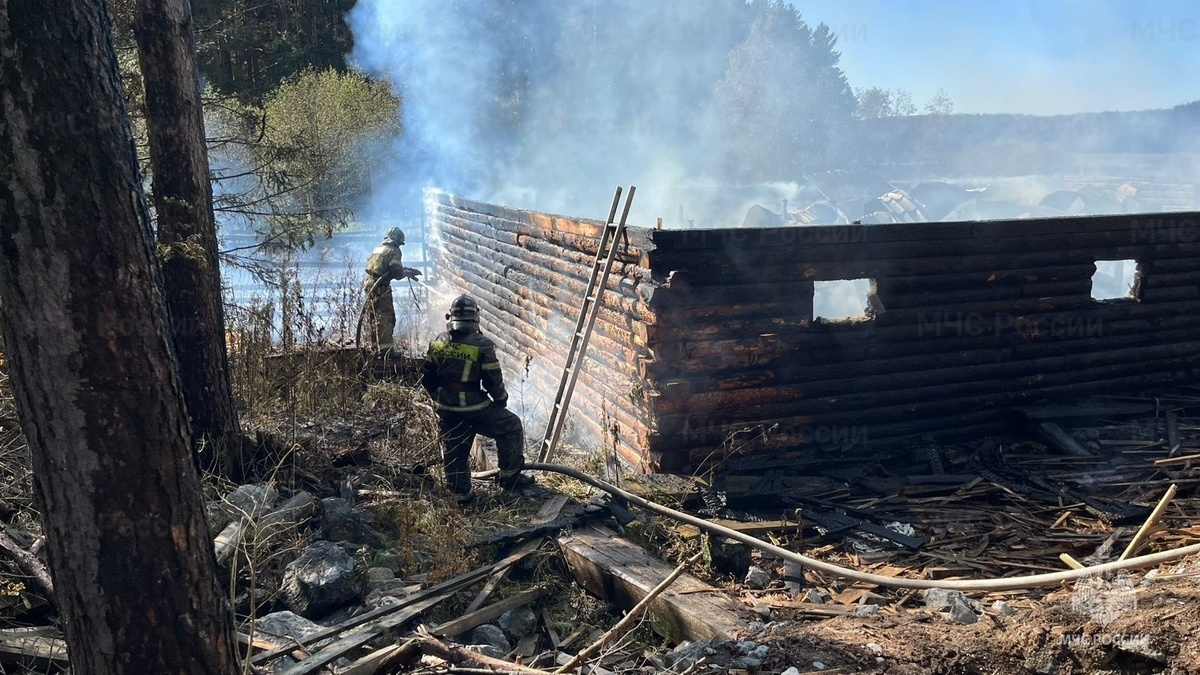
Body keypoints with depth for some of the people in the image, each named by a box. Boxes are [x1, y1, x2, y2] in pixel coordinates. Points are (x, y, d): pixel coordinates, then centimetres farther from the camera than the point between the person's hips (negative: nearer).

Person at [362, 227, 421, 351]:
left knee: (375, 316, 15)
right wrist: (406, 273, 4)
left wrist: (404, 270, 29)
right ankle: (385, 348, -19)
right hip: (380, 286, -9)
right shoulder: (393, 250, -8)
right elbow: (397, 272, -16)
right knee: (385, 317, -12)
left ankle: (376, 346, 21)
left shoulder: (378, 248, 19)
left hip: (369, 283, 9)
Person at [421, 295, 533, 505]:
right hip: (475, 408, -5)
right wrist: (501, 400, 6)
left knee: (453, 450, 19)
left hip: (446, 410, 5)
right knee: (511, 427, 14)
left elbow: (427, 379, 7)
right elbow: (494, 381, -13)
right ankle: (510, 476, 19)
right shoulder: (482, 345, -17)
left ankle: (461, 494, 28)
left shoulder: (437, 343, -1)